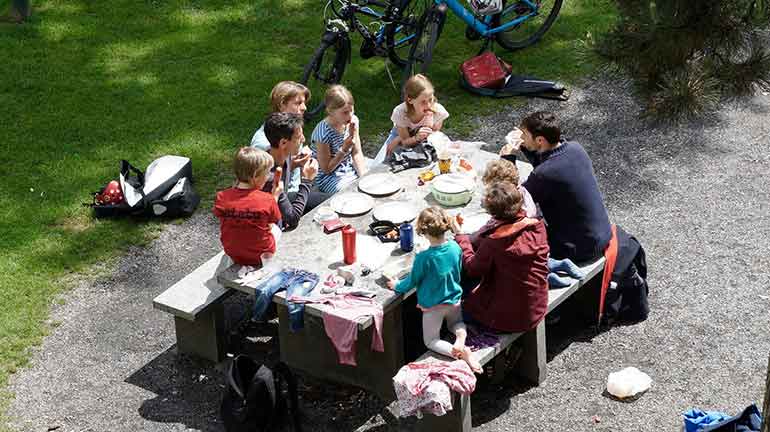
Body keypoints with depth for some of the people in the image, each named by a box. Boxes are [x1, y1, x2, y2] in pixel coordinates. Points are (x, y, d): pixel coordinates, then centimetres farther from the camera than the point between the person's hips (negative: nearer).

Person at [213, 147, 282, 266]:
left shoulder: (221, 197, -18)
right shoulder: (267, 200, -24)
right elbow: (271, 223, -7)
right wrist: (275, 196, 3)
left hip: (232, 255, 3)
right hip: (261, 256, -2)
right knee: (275, 228, 29)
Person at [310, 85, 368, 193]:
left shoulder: (353, 121, -4)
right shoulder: (323, 132, -24)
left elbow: (357, 154, 2)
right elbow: (326, 169, -15)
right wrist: (344, 150, -26)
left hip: (351, 170, 7)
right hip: (329, 178, -7)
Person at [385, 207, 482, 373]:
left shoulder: (423, 258, -28)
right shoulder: (455, 248, -13)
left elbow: (411, 282, -12)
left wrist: (396, 285, 8)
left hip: (432, 307, -4)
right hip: (454, 301, 5)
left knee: (431, 341, 13)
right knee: (456, 323, 35)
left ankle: (461, 352, -15)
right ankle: (461, 336, -2)